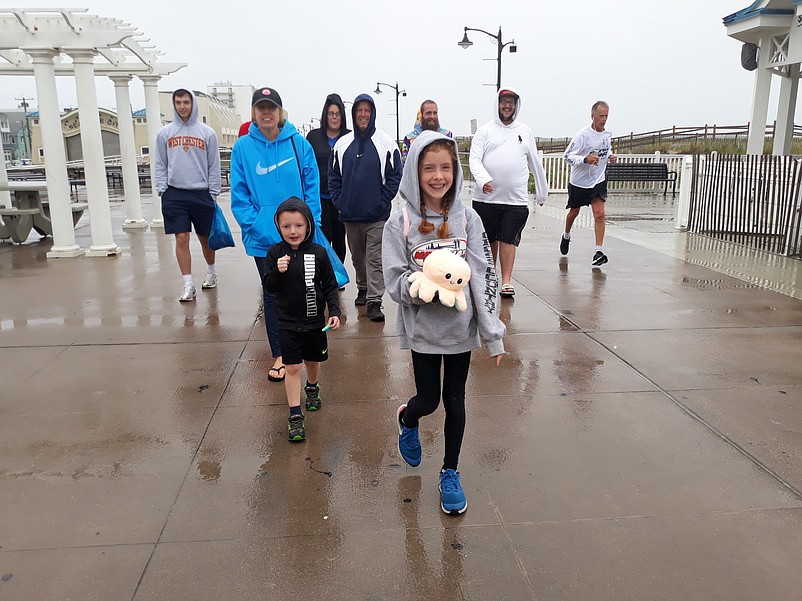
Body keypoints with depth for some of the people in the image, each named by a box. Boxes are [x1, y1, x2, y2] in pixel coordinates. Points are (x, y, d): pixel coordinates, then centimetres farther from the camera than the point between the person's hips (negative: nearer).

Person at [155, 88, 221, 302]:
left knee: (205, 237, 11)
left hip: (201, 194, 0)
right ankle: (187, 284, 1)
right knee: (181, 239, -4)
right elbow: (160, 166, 9)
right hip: (175, 194, 0)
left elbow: (214, 166, 4)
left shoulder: (207, 133, 3)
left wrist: (213, 193, 0)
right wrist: (162, 190, -1)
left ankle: (211, 272, 34)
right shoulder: (165, 133, 7)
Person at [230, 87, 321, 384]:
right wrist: (256, 227, -13)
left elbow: (312, 187, -2)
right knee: (272, 295, 9)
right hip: (264, 239, 0)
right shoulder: (243, 147, -2)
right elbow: (239, 195, -2)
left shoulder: (299, 143, -3)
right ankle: (279, 355, 22)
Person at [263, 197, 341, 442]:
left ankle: (312, 388, 50)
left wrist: (334, 312, -9)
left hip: (315, 321, 1)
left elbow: (330, 286, -2)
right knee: (292, 368, -1)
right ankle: (295, 415, 7)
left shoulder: (318, 253, -9)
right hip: (288, 323, -1)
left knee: (313, 361, 19)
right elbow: (269, 287, -7)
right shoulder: (275, 253, -8)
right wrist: (278, 271, -25)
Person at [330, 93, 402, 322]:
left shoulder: (386, 143, -1)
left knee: (375, 258, -5)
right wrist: (338, 201, 2)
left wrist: (383, 202, -9)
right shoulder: (342, 144, 8)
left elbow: (395, 175, -2)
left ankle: (374, 301, -3)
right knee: (357, 256, 16)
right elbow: (333, 175, 12)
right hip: (350, 215, 4)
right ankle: (363, 288, 35)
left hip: (377, 216, -4)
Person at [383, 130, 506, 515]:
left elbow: (484, 277, -6)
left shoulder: (467, 218, -5)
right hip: (422, 328, -1)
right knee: (428, 400, 10)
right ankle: (406, 419, 48)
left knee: (455, 401, 12)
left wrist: (493, 333, -8)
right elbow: (394, 282, -9)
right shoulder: (400, 222, -10)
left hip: (461, 326, 2)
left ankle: (450, 473, 33)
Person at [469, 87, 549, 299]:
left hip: (516, 200, 0)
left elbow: (535, 163, 18)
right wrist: (483, 179, -23)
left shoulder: (525, 131, 13)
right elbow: (474, 159, -4)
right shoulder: (484, 131, 6)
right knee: (488, 240, 9)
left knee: (508, 240, -4)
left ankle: (506, 282, 0)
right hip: (486, 197, 0)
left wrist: (542, 192, 20)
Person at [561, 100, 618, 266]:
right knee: (574, 212, 16)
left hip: (598, 181, 3)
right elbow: (567, 155, -19)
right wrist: (585, 160, -33)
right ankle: (566, 236, 46)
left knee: (599, 214, -12)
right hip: (578, 181, -3)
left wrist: (611, 157, -2)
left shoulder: (608, 134, 0)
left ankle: (599, 251, -11)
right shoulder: (583, 134, -17)